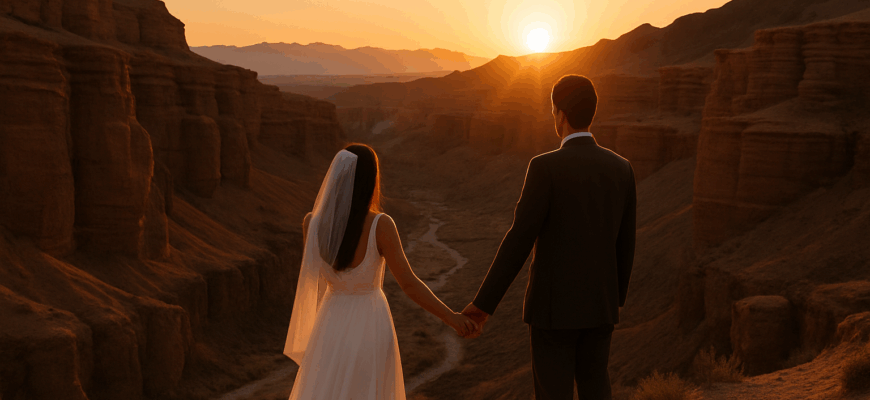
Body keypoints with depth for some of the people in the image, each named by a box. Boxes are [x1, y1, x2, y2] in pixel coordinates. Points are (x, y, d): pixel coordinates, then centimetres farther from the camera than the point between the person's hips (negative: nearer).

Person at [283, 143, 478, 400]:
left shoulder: (311, 222, -13)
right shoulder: (380, 225, -22)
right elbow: (409, 284, -19)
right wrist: (451, 317, -10)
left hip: (332, 326, 2)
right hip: (371, 329, -2)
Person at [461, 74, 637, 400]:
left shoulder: (546, 167, -18)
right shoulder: (621, 168, 0)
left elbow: (519, 241, -20)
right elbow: (625, 243, 8)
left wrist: (483, 305, -15)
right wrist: (618, 297, 24)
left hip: (555, 303, -5)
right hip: (599, 302, 5)